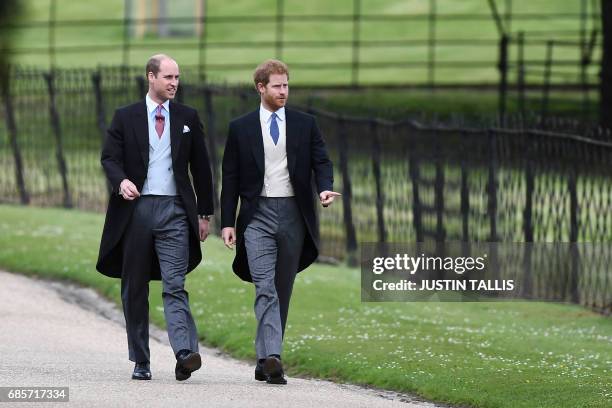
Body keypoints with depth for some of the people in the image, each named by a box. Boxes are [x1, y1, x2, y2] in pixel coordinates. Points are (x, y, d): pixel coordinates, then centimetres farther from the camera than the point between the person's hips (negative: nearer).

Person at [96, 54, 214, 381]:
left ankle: (185, 353, -27)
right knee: (135, 289, 5)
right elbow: (110, 157, 0)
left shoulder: (187, 118, 11)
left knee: (174, 285, -14)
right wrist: (121, 181, -22)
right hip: (135, 208, 1)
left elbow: (200, 167, 13)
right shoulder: (125, 117, 7)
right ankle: (140, 361, 12)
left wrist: (205, 213, 11)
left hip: (174, 210, -1)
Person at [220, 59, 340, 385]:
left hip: (293, 214, 3)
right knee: (265, 287, -16)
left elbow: (321, 161, 6)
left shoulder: (305, 125, 9)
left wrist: (325, 188, -16)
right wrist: (227, 222, 0)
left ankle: (265, 360, 15)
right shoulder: (241, 128, 5)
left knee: (283, 290, 7)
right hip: (258, 214, -3)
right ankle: (272, 358, -26)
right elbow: (230, 178, 6)